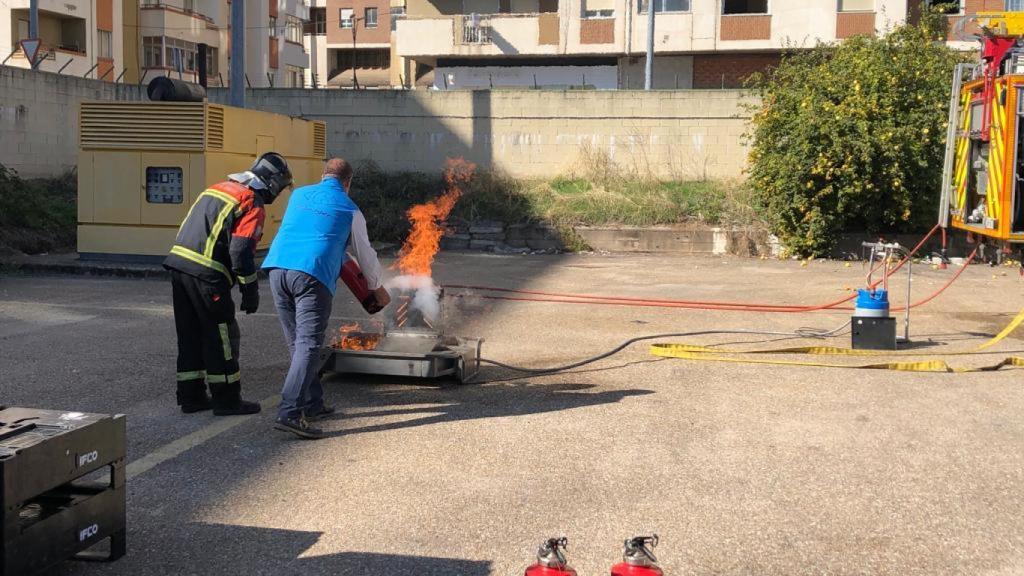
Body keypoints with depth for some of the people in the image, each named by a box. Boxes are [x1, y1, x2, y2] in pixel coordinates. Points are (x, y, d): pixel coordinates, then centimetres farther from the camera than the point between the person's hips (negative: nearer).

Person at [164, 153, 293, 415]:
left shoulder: (219, 187, 20)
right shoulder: (253, 203, -7)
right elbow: (241, 251, -15)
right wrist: (251, 292, -8)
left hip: (179, 264, 9)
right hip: (206, 275, -8)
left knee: (190, 335, 15)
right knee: (221, 336, 3)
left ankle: (191, 397, 23)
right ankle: (227, 400, 11)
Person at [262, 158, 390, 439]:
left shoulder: (299, 194, 23)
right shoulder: (349, 210, 12)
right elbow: (365, 254, 22)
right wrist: (378, 289, 38)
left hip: (277, 269, 6)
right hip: (312, 276, -5)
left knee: (297, 343, 15)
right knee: (308, 345, -10)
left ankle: (312, 404, 23)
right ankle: (290, 413, -22)